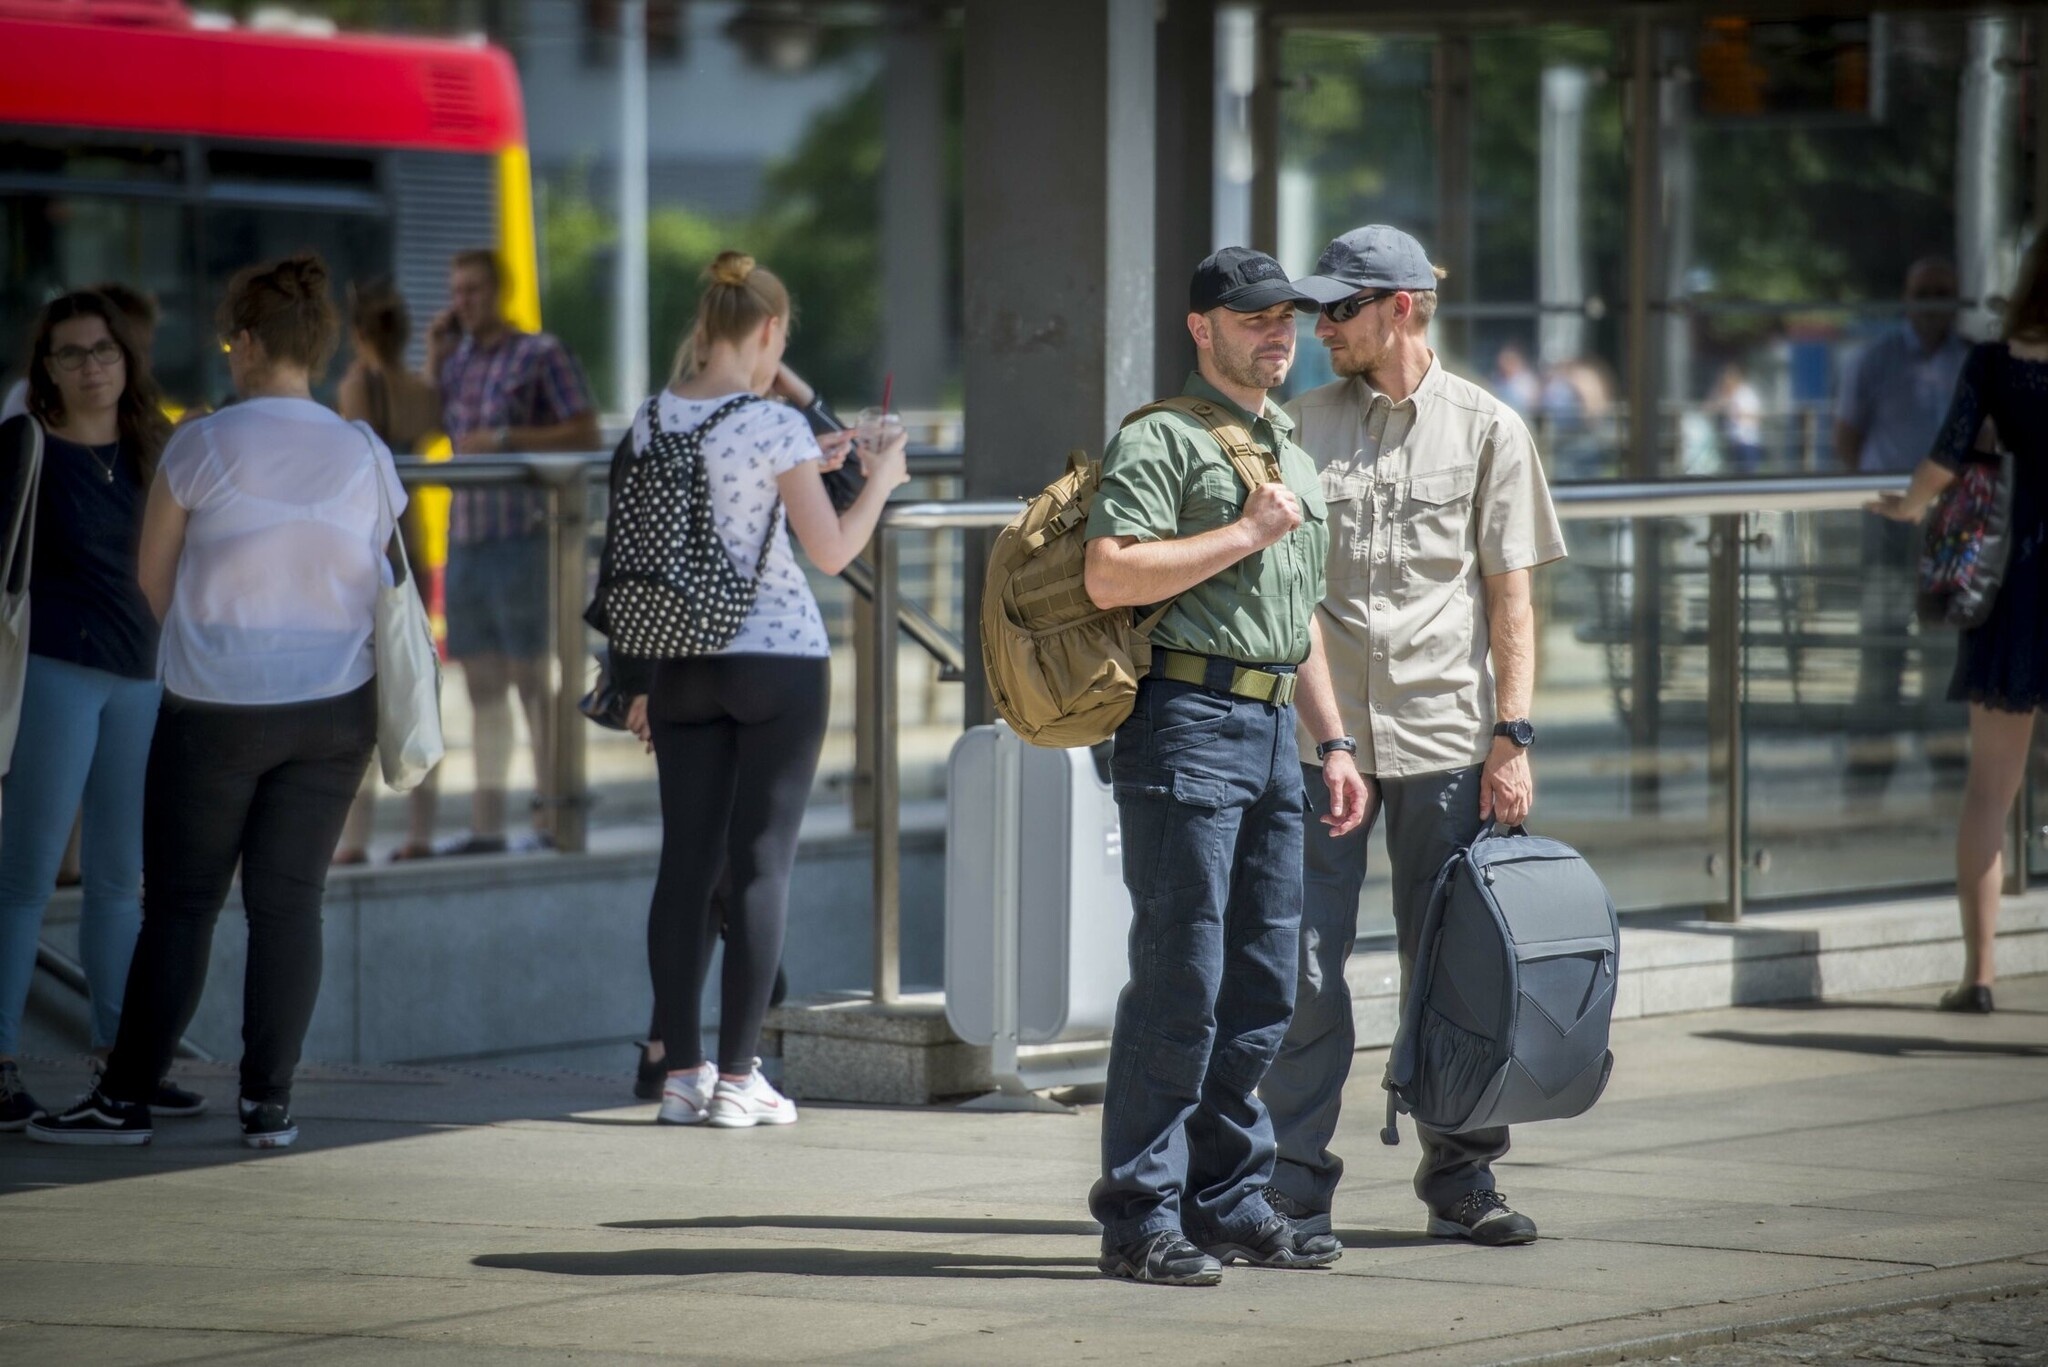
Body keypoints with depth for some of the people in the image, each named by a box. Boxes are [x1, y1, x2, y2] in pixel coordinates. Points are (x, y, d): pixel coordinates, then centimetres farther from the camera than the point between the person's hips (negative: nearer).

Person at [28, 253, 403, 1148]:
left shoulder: (204, 447, -10)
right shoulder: (367, 459, 0)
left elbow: (154, 578, -1)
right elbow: (373, 584, 7)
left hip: (213, 706, -3)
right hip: (332, 706, 3)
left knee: (180, 903, 3)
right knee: (288, 901, 6)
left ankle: (127, 1098, 6)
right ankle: (269, 1103, 4)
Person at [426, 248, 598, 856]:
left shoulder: (541, 355, -3)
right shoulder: (459, 359, 16)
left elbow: (585, 434, -8)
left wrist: (504, 439, -15)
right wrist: (435, 356, 9)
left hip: (521, 534, -6)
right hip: (465, 537, 7)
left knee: (532, 676, -5)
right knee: (482, 681, 6)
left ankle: (550, 814, -3)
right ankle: (486, 822, 8)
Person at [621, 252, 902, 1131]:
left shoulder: (652, 421, 4)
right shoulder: (774, 425, -12)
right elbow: (832, 552, -9)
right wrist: (879, 480, 9)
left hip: (683, 661, 5)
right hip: (779, 658, -5)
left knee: (687, 861, 7)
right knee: (760, 864, 0)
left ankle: (682, 1074, 7)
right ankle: (738, 1078, 0)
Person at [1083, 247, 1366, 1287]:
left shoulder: (1289, 451, 22)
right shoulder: (1161, 437, -6)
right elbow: (1110, 576, -18)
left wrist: (1334, 742, 22)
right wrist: (1245, 533, -14)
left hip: (1268, 731, 9)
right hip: (1186, 723, -9)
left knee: (1261, 988, 9)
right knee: (1178, 981, -9)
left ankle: (1228, 1200, 17)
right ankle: (1139, 1217, -5)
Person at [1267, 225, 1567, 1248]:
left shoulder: (1486, 428, 4)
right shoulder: (1300, 425, 8)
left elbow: (1510, 594, 3)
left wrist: (1512, 736, -4)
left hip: (1443, 735, -1)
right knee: (1304, 964, -2)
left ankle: (1459, 1179, 14)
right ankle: (1295, 1189, 4)